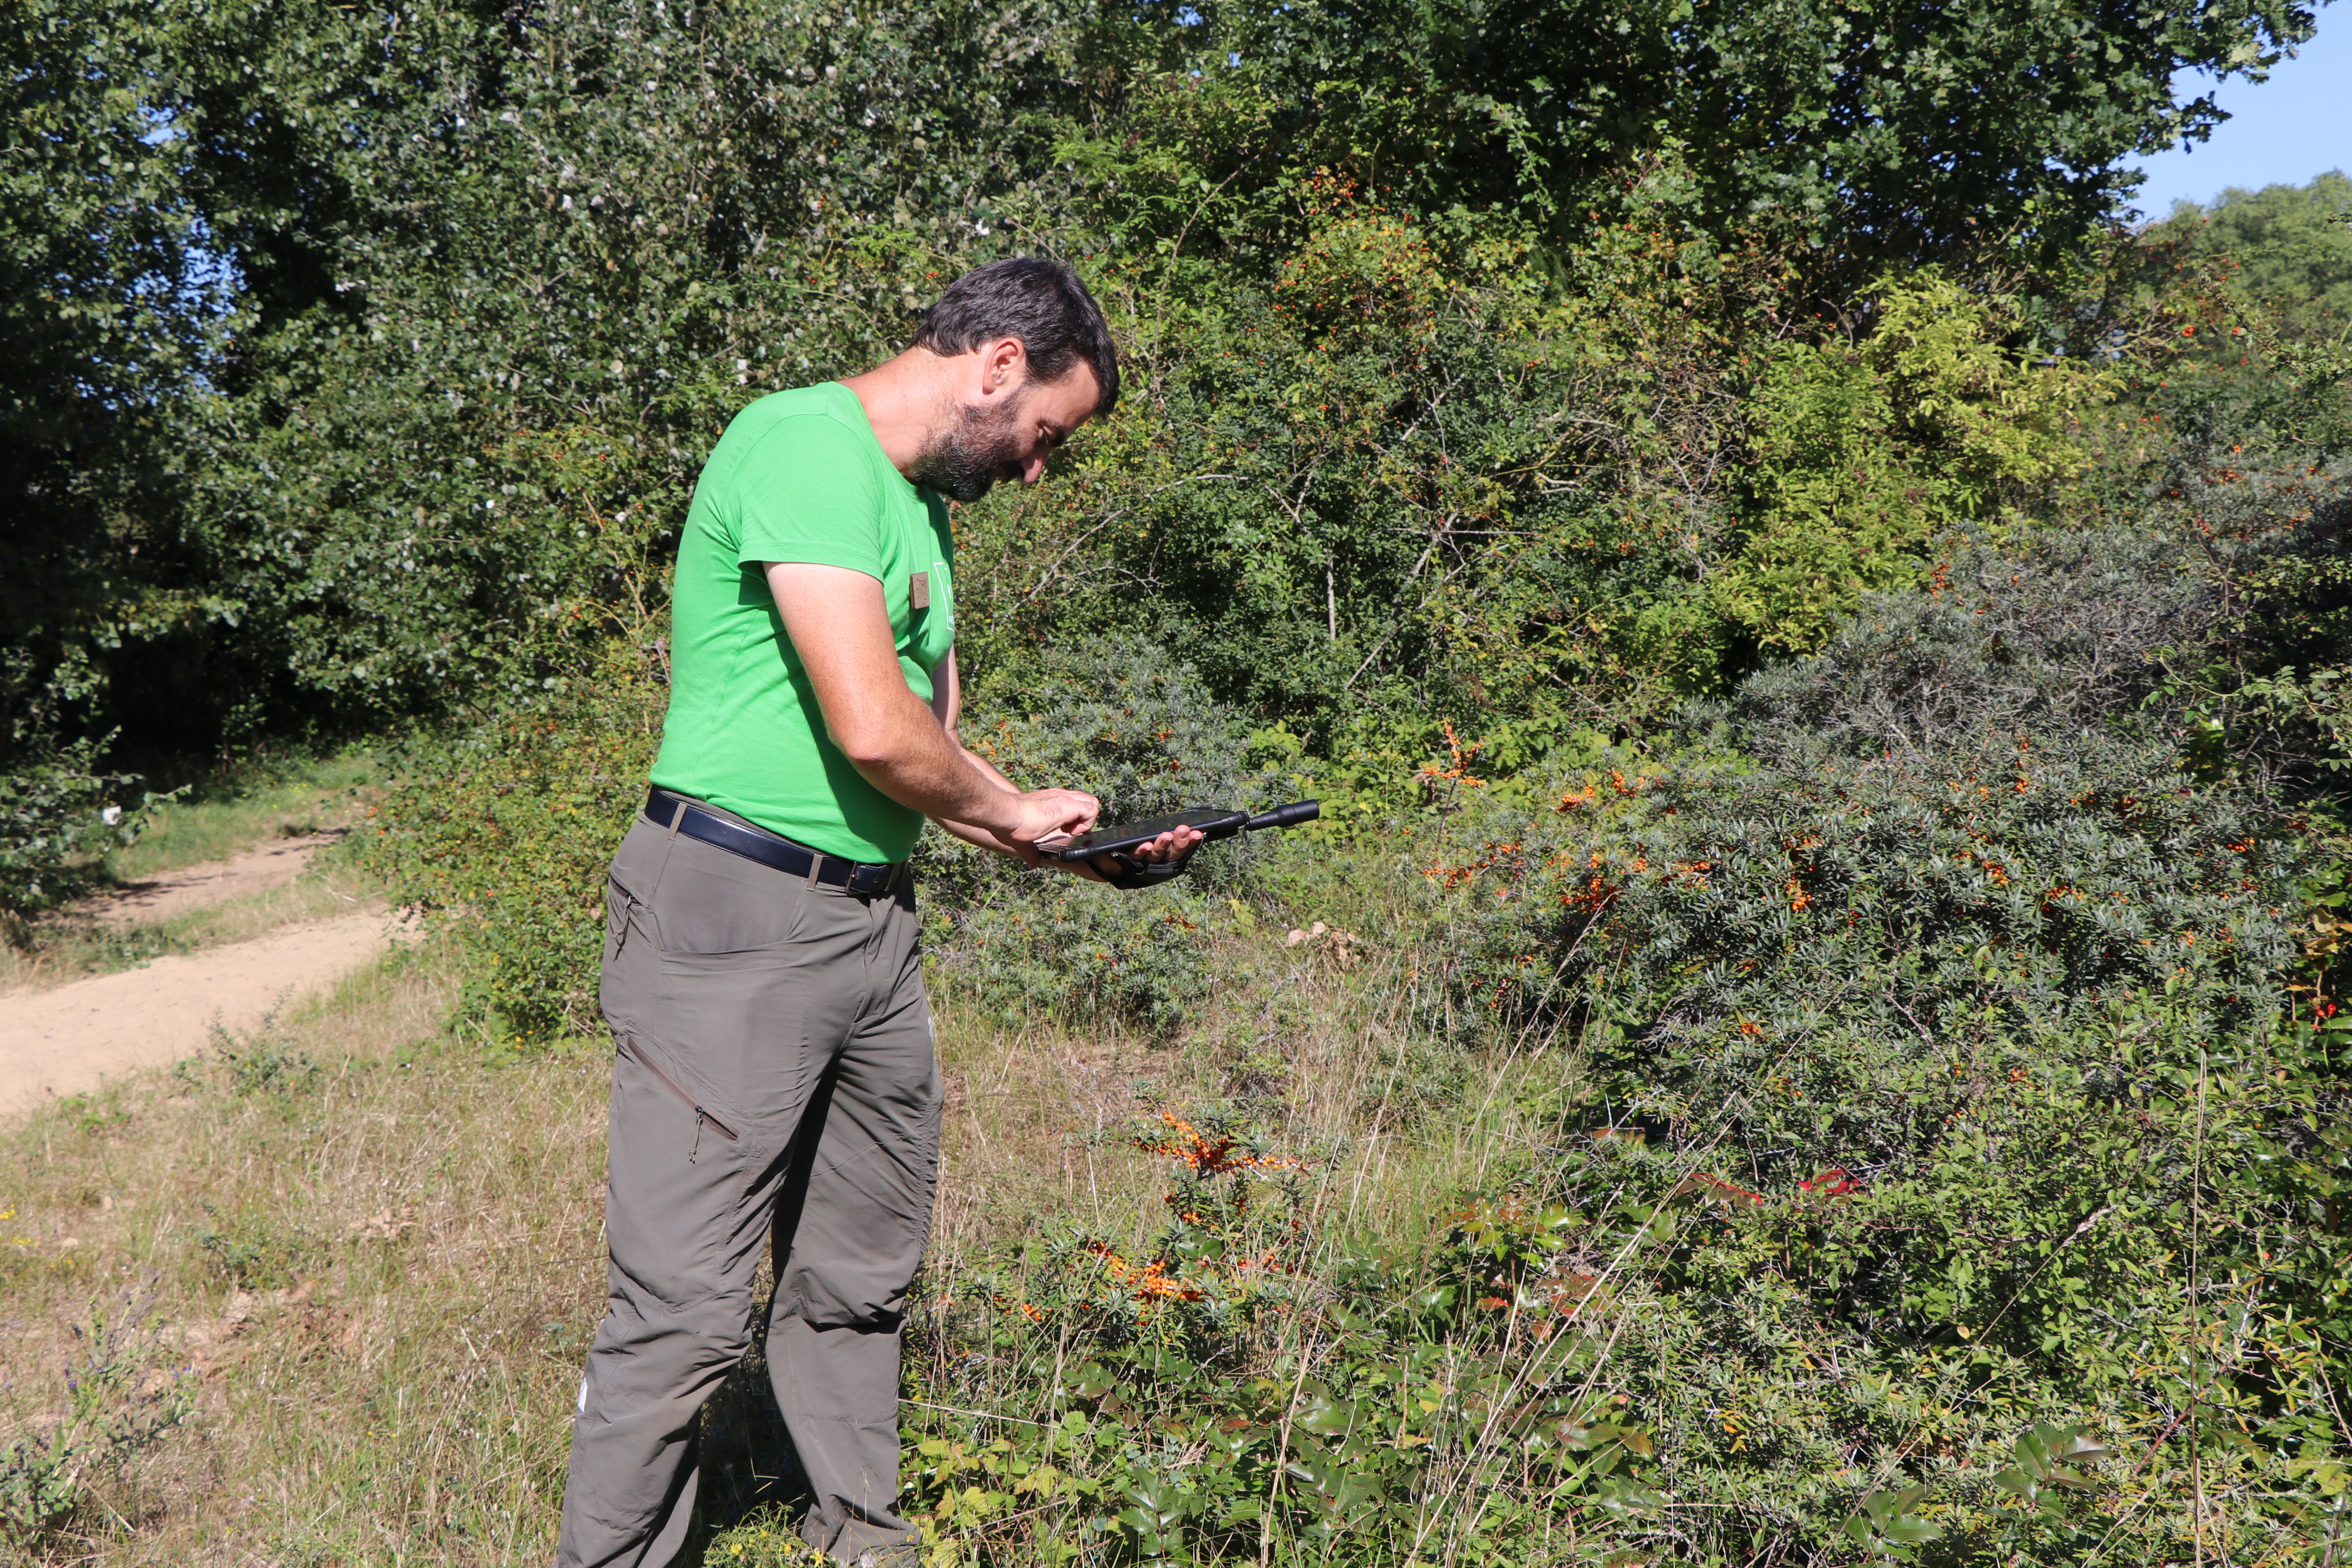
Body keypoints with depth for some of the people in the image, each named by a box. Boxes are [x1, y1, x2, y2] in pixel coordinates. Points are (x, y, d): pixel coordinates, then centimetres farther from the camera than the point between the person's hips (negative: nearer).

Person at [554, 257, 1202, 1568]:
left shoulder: (922, 510, 18)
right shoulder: (811, 444, -13)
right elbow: (875, 732, -21)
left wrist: (1084, 846, 8)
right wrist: (1013, 811, -3)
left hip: (874, 923, 10)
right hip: (735, 922, -9)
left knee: (861, 1286, 18)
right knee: (686, 1313, -5)